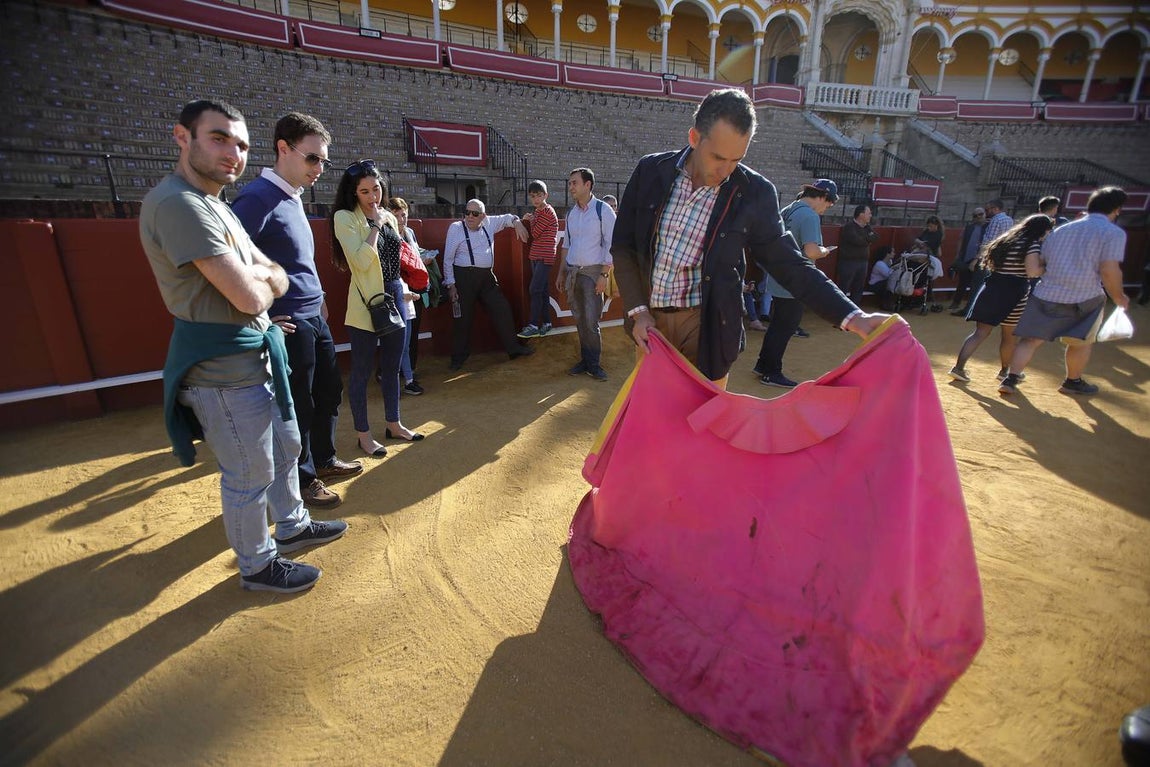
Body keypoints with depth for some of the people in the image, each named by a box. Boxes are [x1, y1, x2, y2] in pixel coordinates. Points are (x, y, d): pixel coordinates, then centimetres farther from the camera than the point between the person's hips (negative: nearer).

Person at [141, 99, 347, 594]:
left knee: (285, 448, 23)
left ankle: (292, 526, 44)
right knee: (250, 476, 6)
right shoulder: (179, 203, -20)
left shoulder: (214, 205, 13)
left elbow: (279, 278, 9)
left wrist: (254, 276, -13)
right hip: (224, 369, -10)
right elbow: (250, 298, -25)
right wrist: (263, 280, -4)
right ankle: (256, 565, 28)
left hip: (256, 358, 10)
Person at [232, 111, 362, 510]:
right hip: (289, 324, -9)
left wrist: (316, 296, 17)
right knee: (298, 405, 4)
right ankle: (303, 480, 22)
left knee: (329, 390, 19)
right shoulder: (258, 197, -16)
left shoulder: (293, 198, 12)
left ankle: (323, 459, 37)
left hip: (315, 317, 9)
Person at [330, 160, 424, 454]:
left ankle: (394, 424, 30)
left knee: (392, 366, 15)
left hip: (394, 297, 7)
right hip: (366, 303, -7)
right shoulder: (345, 218, -9)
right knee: (362, 370, 4)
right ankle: (363, 434, 17)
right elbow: (361, 261, -22)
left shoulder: (389, 217, 11)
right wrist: (375, 225, -14)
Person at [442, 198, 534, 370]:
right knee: (463, 316, 0)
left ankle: (513, 347, 17)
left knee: (502, 309, 4)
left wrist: (516, 222, 6)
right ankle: (458, 357, 15)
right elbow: (448, 259, -3)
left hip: (487, 276, 5)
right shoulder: (456, 228, -3)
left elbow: (506, 218, 29)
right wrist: (450, 284, -9)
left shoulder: (488, 224, 10)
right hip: (464, 277, -5)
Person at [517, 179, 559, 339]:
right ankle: (546, 322, 16)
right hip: (536, 257, 9)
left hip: (545, 257, -9)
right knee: (543, 290, 10)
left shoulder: (548, 212, -11)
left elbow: (535, 233, -14)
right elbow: (530, 232, 17)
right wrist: (525, 220, 2)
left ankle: (533, 325, -11)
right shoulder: (537, 212, 16)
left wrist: (531, 220, 2)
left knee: (535, 290, -13)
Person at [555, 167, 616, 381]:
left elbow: (610, 245, -9)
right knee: (579, 321, 8)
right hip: (572, 272, 5)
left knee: (591, 322, -8)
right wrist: (561, 274, 15)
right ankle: (585, 361, 19)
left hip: (592, 272, -5)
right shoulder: (570, 213, 12)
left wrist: (604, 275, -14)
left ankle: (594, 365, 8)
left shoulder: (603, 210, -5)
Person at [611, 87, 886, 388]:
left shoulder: (755, 193, -8)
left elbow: (789, 264, -2)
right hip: (649, 320, 2)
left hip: (705, 326, -2)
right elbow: (622, 246, 2)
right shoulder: (650, 171, -4)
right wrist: (638, 311, -6)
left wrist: (852, 317, -10)